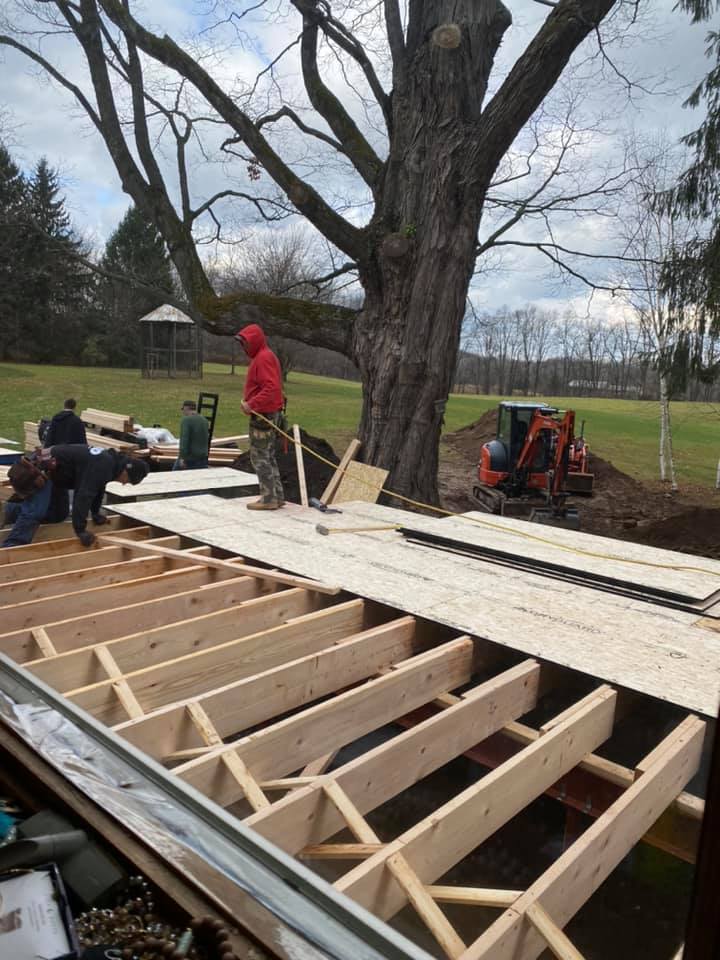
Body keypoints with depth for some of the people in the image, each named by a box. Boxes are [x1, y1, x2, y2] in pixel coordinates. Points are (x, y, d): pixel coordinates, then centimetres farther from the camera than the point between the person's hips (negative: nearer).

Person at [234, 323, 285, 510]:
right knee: (268, 456, 14)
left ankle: (269, 498, -2)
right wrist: (248, 402, 11)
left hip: (263, 415, -10)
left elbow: (271, 388, -25)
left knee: (259, 457, -5)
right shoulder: (262, 356, 18)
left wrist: (252, 404, -25)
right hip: (269, 414, 10)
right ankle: (277, 495, 19)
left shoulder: (263, 358, -15)